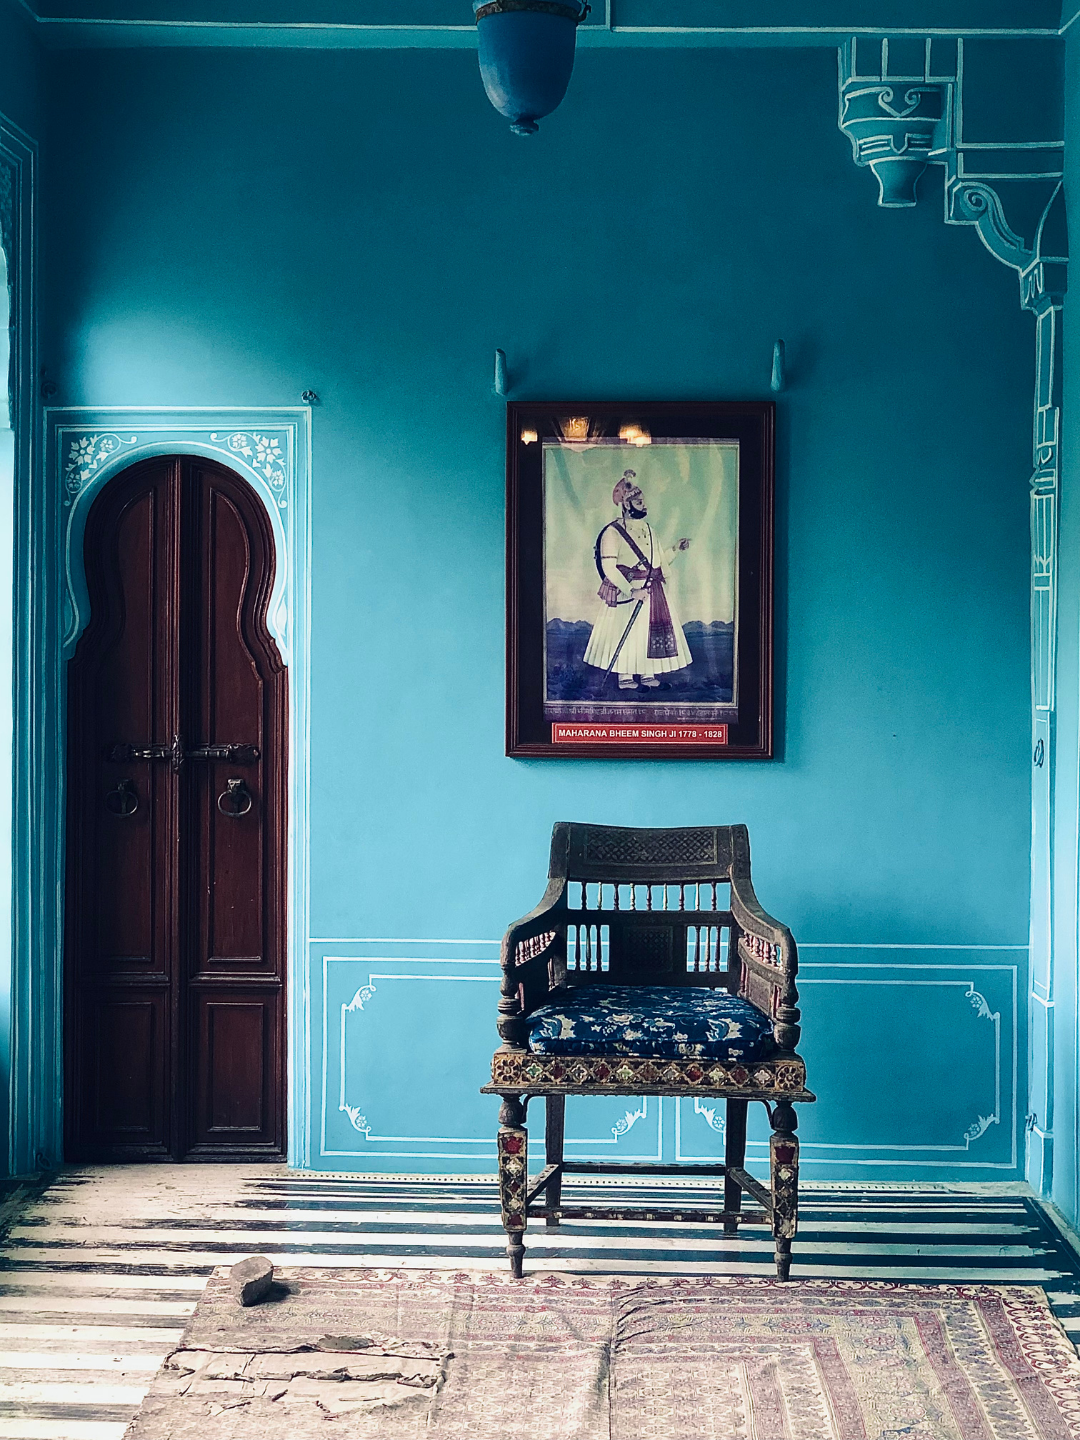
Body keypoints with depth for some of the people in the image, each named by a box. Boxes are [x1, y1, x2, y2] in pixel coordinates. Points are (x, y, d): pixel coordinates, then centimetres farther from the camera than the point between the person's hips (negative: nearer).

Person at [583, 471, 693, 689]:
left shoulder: (647, 528, 13)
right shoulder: (613, 532, -9)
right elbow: (608, 567, -17)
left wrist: (675, 549, 5)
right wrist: (631, 591, -24)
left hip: (654, 592, 7)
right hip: (627, 591, -7)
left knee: (651, 630, 7)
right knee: (627, 632, -5)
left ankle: (648, 674, 14)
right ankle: (625, 676, 3)